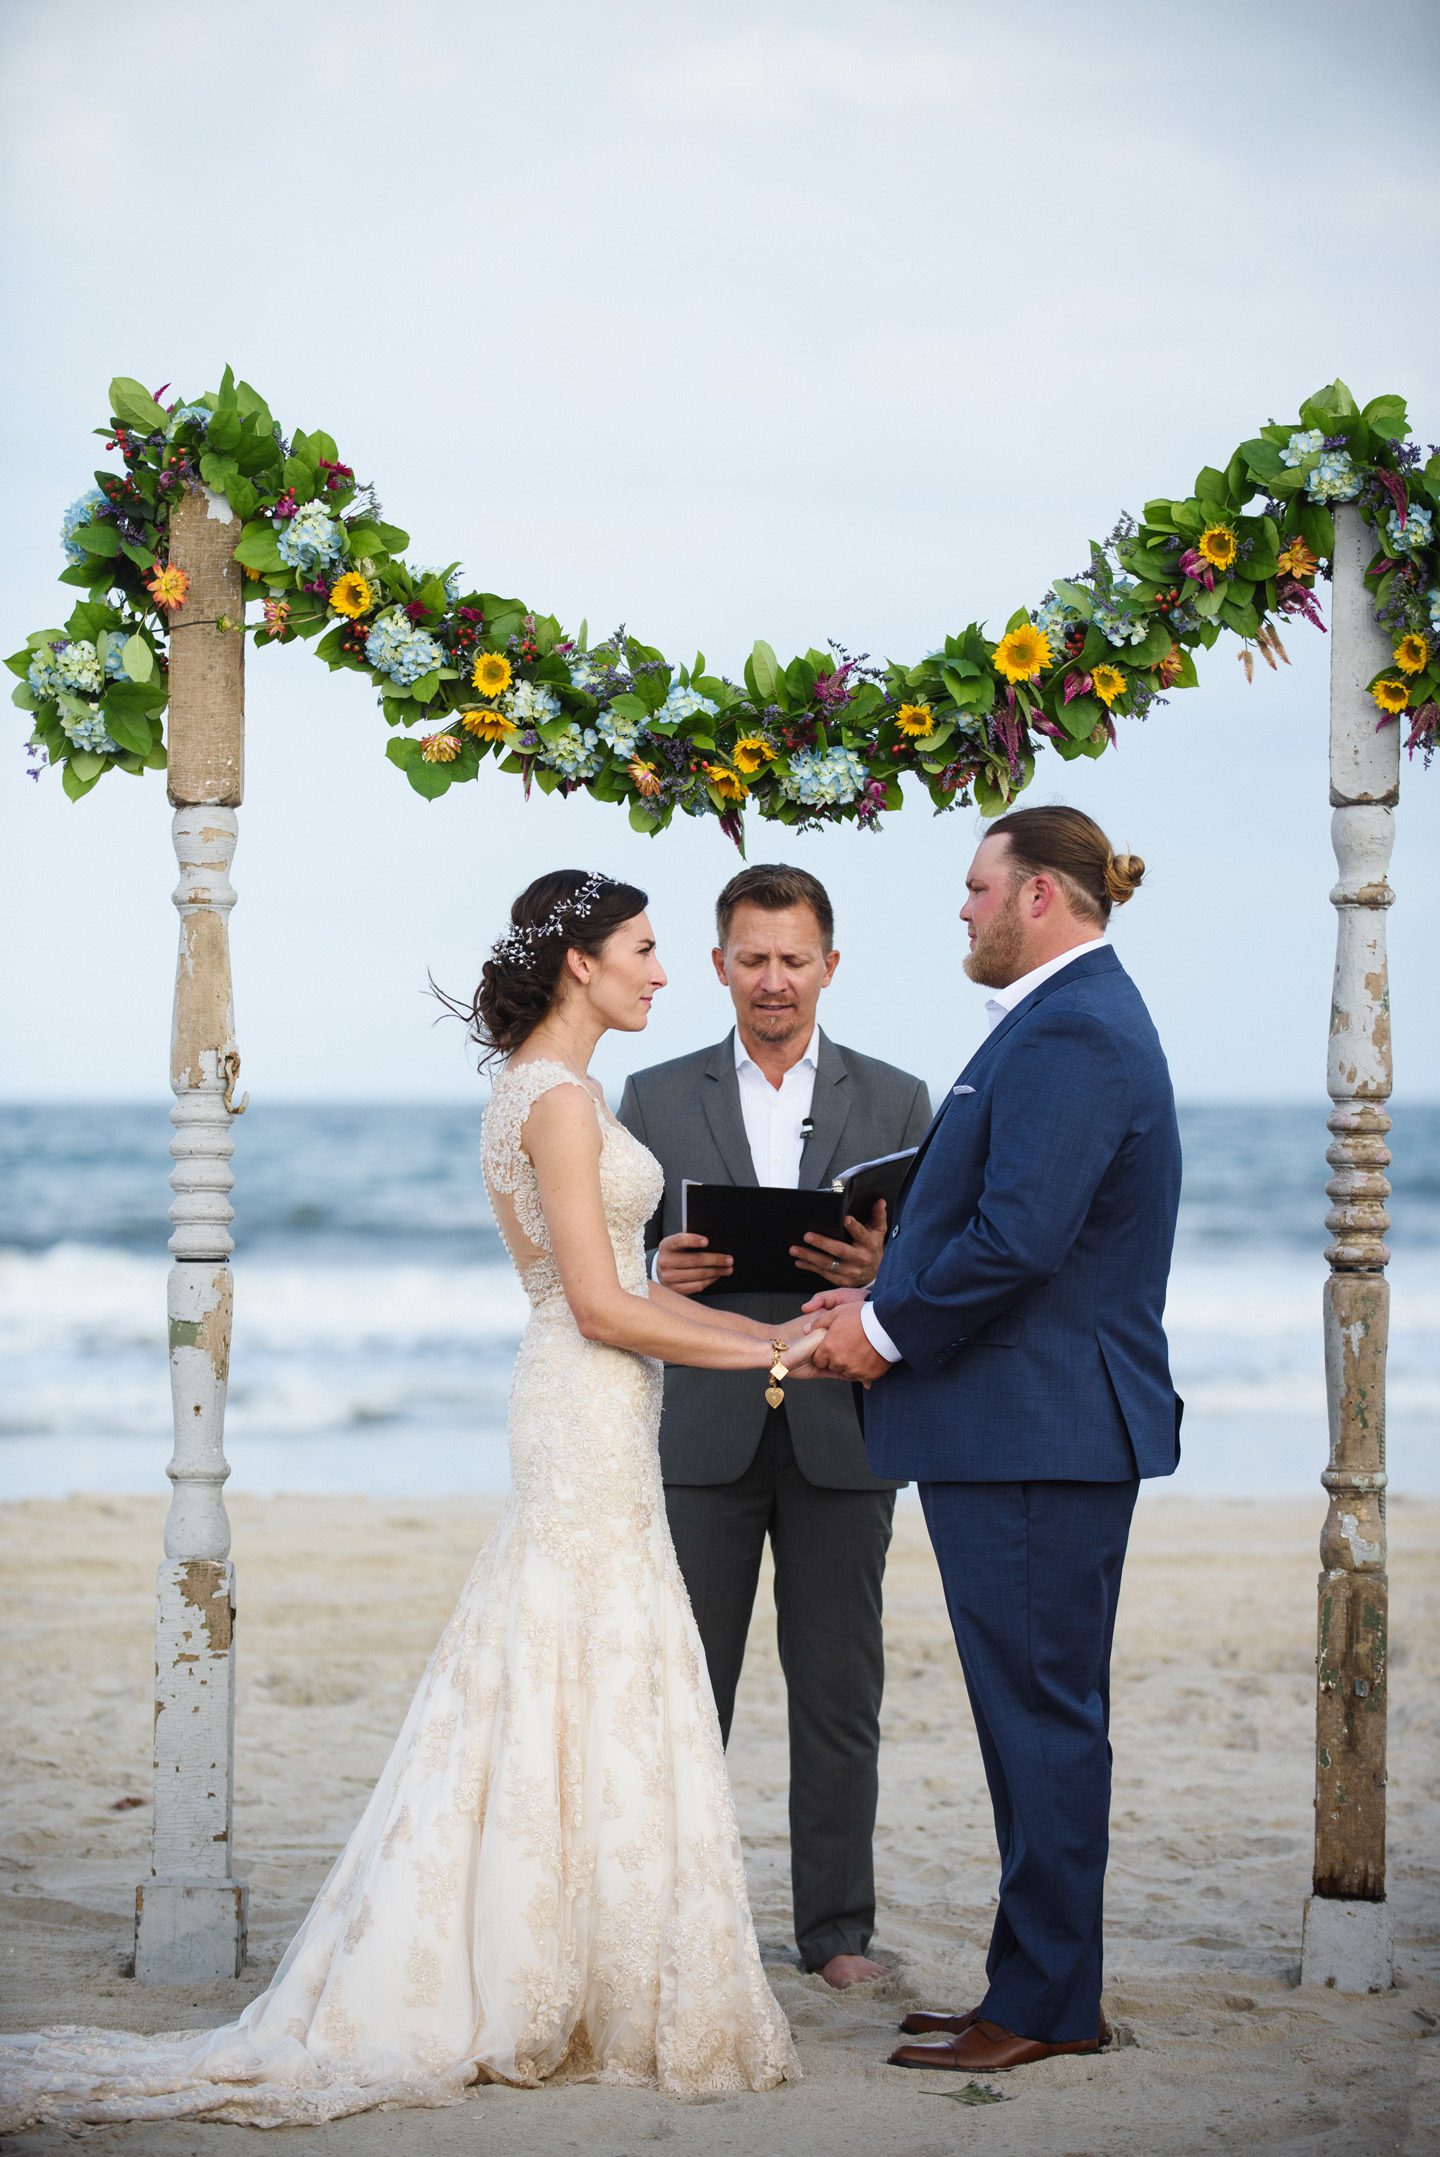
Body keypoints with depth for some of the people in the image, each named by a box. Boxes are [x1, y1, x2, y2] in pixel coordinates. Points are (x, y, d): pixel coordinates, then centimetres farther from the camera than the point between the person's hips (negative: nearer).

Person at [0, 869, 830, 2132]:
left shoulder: (538, 1092, 15)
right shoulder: (561, 1098, -15)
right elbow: (603, 1309, -18)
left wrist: (765, 1330, 14)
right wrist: (760, 1355, -9)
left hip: (583, 1421, 10)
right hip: (592, 1419, -10)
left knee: (551, 1694, 11)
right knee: (599, 1701, -5)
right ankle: (615, 2001, 0)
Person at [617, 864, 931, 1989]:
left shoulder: (895, 1101, 9)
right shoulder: (656, 1098, 9)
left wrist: (885, 1271, -16)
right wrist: (660, 1272, -13)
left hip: (841, 1435, 0)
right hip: (704, 1432, 0)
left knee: (839, 1692, 3)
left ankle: (837, 1927, 10)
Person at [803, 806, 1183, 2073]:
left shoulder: (1070, 1033, -18)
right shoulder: (1078, 1017, 16)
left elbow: (1018, 1239, -26)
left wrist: (891, 1330, -12)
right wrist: (892, 1296, 10)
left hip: (1039, 1433, -11)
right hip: (1040, 1425, 11)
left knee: (1045, 1715, -4)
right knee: (1041, 1714, 15)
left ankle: (1046, 2006, 2)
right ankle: (1038, 1983, 22)